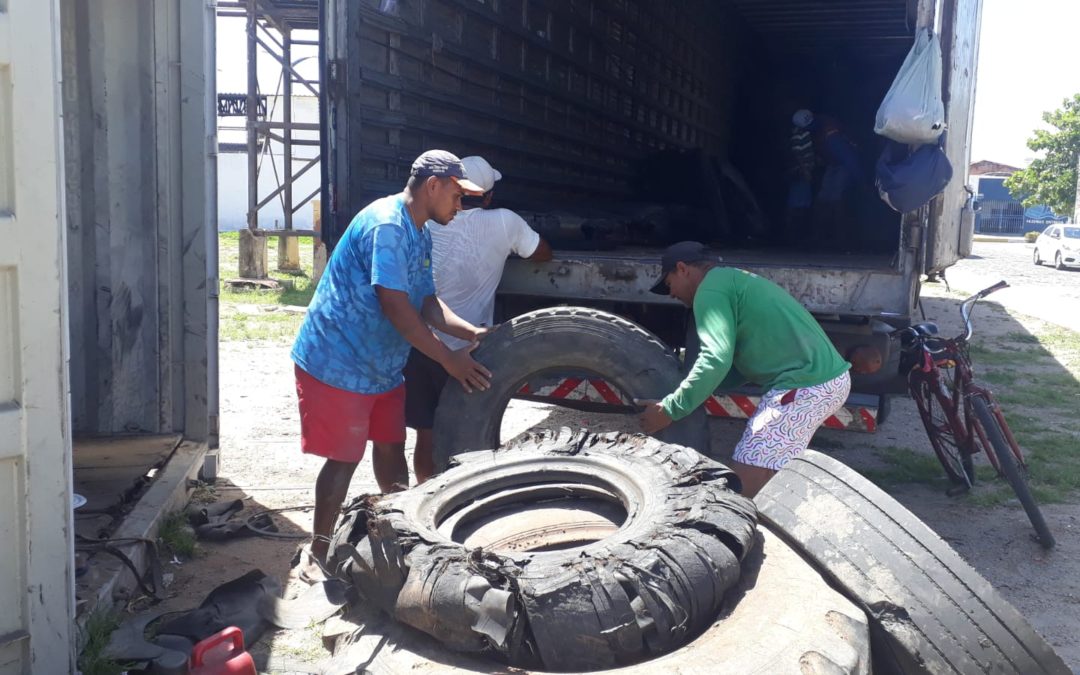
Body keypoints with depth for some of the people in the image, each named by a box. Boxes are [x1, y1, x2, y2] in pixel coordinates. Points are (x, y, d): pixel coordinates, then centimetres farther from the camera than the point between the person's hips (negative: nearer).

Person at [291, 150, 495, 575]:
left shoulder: (420, 235, 12)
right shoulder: (386, 224, -21)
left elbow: (427, 303, 9)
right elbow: (395, 306, -26)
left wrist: (471, 333, -7)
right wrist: (449, 359, -22)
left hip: (382, 365, 9)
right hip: (338, 363, -9)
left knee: (391, 448, 16)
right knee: (344, 458, -3)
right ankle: (318, 554, 11)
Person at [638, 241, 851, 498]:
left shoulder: (711, 288, -7)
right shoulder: (734, 279, 25)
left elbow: (716, 360, -19)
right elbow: (739, 363, 28)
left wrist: (670, 410, -12)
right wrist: (697, 389, 25)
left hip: (804, 388, -10)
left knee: (743, 486, -7)